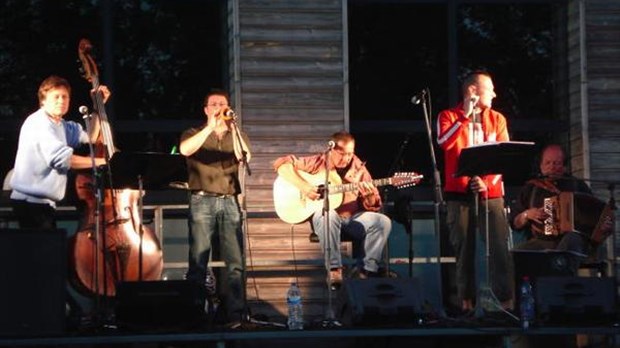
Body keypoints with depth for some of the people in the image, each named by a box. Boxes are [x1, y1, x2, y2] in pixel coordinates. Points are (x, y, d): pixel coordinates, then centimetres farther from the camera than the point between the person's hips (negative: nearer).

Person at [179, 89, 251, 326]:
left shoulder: (238, 135, 18)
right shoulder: (195, 134, 12)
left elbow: (244, 156, -4)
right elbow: (185, 150, -12)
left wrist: (232, 126, -13)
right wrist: (210, 127, -18)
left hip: (230, 201, 2)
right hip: (202, 201, -2)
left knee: (235, 262, -5)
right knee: (198, 261, -7)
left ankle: (236, 315, -6)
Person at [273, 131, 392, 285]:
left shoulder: (359, 169, 8)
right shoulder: (318, 163, 1)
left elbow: (374, 207, 8)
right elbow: (282, 164, -5)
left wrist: (369, 197, -18)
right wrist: (303, 186, -17)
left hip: (353, 218, 3)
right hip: (324, 216, -3)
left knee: (383, 221, -22)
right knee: (328, 214, -39)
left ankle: (368, 271, -23)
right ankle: (334, 269, -35)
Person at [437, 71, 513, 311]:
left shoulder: (497, 119, 14)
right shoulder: (449, 117, 6)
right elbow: (444, 143, -14)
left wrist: (487, 182, -8)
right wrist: (466, 116, -12)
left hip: (490, 193, 2)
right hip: (459, 194, -2)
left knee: (500, 248, -8)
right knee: (464, 249, 0)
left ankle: (507, 301, -9)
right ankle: (466, 302, 4)